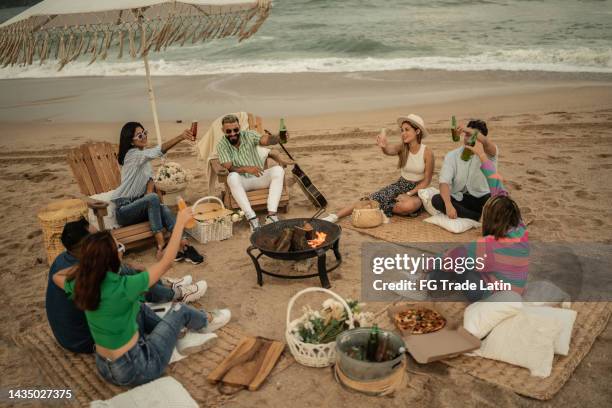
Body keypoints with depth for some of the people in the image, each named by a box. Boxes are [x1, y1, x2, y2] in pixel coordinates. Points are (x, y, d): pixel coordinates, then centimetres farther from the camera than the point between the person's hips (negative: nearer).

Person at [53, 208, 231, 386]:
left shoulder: (82, 286, -10)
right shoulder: (122, 288, -30)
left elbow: (57, 276, 15)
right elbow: (166, 262, -19)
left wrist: (85, 264, 7)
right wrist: (180, 223, -12)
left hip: (104, 367, 6)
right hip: (134, 369, -6)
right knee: (179, 309, 10)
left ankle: (177, 340, 33)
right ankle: (207, 321, 42)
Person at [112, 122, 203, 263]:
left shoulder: (144, 156, 11)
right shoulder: (132, 154, -17)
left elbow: (149, 177, 8)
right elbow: (157, 152, -35)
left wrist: (149, 193, -17)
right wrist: (180, 137, -49)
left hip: (138, 204, 6)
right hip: (124, 209, -6)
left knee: (163, 209, -23)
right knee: (153, 198, -33)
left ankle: (183, 246, -36)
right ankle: (161, 245, -32)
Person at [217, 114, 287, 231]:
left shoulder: (249, 135, -4)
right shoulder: (221, 145, -5)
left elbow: (265, 141, -24)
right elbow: (228, 168, -15)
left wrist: (276, 137, -48)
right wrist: (246, 169, -35)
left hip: (259, 177, 2)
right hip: (242, 181, -2)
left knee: (278, 170, -26)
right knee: (232, 177, -36)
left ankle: (271, 215, -36)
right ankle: (251, 218, -41)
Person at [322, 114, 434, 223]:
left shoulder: (427, 152, -14)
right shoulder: (402, 148, -7)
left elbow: (426, 181, -10)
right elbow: (390, 150, -32)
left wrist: (409, 194, -20)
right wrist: (384, 146, -57)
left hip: (416, 190, -2)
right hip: (399, 185, 3)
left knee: (408, 205, -38)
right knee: (371, 199, -19)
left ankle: (382, 209, -12)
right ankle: (335, 216, -21)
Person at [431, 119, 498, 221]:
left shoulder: (488, 153, -5)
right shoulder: (452, 155, -2)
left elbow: (489, 145, -33)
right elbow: (444, 182, -14)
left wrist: (468, 130, -47)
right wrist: (448, 205, -31)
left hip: (481, 199, -2)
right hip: (459, 200, 3)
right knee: (436, 199, -28)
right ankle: (479, 217, -26)